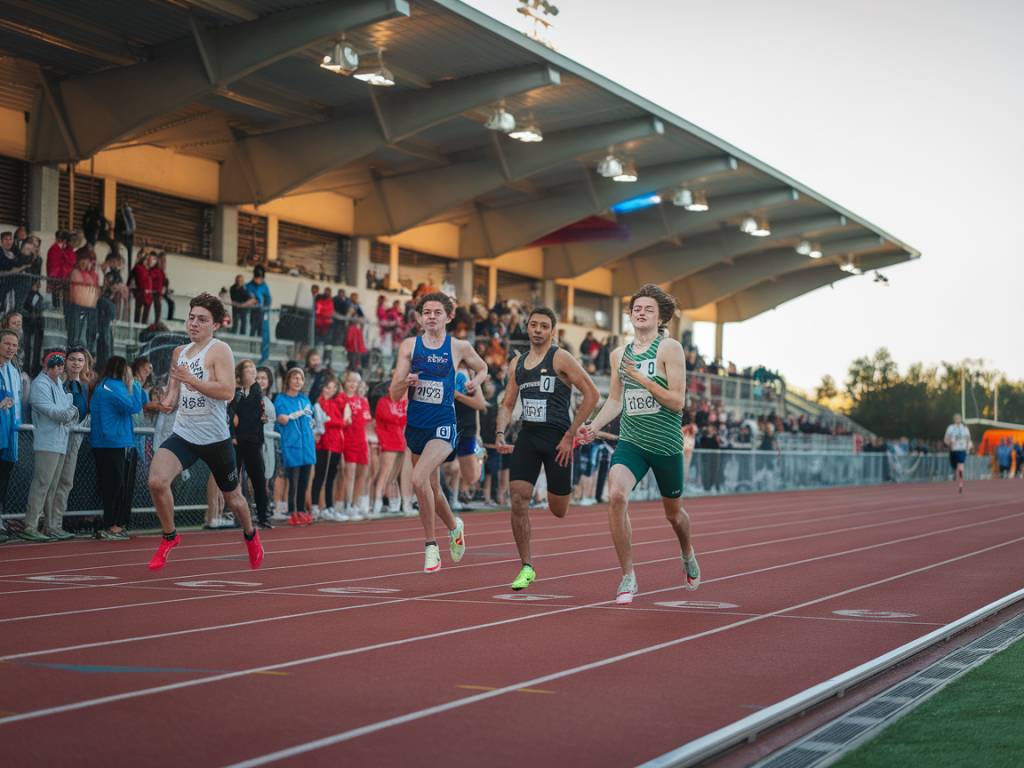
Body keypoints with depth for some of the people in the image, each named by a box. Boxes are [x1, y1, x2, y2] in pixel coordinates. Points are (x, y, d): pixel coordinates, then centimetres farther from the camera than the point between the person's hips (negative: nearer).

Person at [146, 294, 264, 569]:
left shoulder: (220, 350, -11)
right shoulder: (179, 352, 9)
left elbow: (228, 391, -23)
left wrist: (192, 380, -29)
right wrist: (169, 398, 4)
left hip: (215, 437, -4)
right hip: (183, 435, 4)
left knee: (232, 496, 14)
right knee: (157, 481, -21)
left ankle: (250, 536, 45)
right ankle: (169, 537, 1)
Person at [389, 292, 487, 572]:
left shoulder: (459, 347, 0)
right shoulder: (409, 346, 3)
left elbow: (482, 368, 21)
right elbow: (394, 395, 0)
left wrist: (476, 381, 0)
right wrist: (405, 381, -21)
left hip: (443, 426, -4)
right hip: (415, 426, 4)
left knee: (419, 479, -25)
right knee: (432, 488, 16)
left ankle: (431, 546, -13)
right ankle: (454, 527, 44)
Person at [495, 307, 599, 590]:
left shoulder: (561, 359, -6)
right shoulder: (518, 364, 13)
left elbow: (592, 394, -10)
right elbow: (507, 404, 18)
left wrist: (570, 435, -12)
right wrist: (500, 433, -2)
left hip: (557, 438, -4)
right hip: (527, 437, 5)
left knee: (558, 511, 3)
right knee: (518, 500, -10)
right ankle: (527, 567, -2)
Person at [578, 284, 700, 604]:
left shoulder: (670, 348, -6)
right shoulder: (619, 354, 9)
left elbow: (677, 401, -12)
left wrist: (643, 379, -20)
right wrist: (593, 426, 3)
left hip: (666, 443, -3)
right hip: (631, 441, 3)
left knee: (673, 511, 16)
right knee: (616, 495, -25)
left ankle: (687, 554, 52)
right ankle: (628, 577, -15)